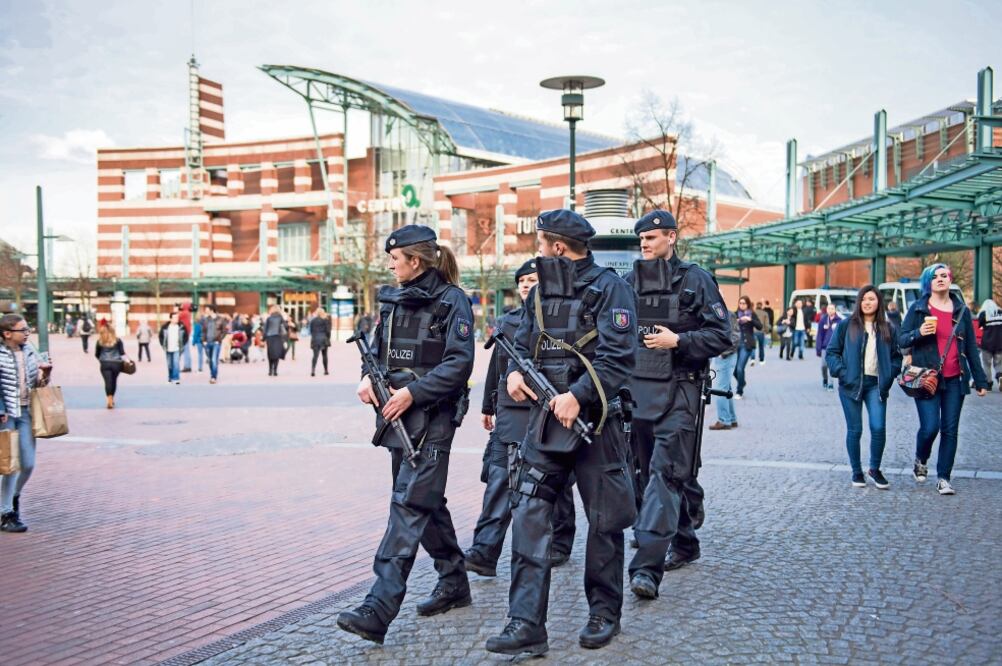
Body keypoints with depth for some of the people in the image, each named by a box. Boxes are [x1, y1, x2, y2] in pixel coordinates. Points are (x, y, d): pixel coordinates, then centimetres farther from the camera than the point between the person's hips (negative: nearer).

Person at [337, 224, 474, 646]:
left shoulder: (451, 300, -9)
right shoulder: (392, 298, 13)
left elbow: (459, 363, -15)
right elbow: (378, 349, 19)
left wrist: (412, 392, -21)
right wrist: (368, 378, -2)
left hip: (432, 419, -8)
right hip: (399, 416, 8)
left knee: (409, 505, -12)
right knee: (427, 502, 16)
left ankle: (378, 610, -17)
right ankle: (454, 583, 32)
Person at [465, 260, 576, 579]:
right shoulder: (507, 321, 14)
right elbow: (496, 365, 20)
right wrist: (488, 406, 23)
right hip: (509, 413, 4)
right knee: (499, 479, -5)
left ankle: (559, 545, 26)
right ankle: (485, 553, -9)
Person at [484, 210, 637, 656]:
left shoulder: (608, 287, -8)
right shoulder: (539, 291, 13)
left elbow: (618, 356, -16)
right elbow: (522, 343, 17)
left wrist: (577, 395, -24)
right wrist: (514, 371, -4)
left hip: (595, 418, -5)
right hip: (546, 417, 6)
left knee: (604, 521, 7)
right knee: (529, 515, -4)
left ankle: (604, 614, 25)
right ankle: (526, 624, -2)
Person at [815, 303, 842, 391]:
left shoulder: (839, 321, -4)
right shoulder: (823, 320, 0)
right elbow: (820, 335, 1)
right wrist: (818, 348, -1)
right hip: (825, 347, 2)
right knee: (824, 365, 4)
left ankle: (831, 384, 6)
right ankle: (825, 379, 31)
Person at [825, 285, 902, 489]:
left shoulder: (887, 329, 9)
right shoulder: (846, 326, 1)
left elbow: (896, 356, 14)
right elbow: (831, 352, 2)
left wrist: (889, 376, -1)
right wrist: (841, 372, -10)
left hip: (876, 384, 1)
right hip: (851, 384, -1)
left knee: (879, 427, -9)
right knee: (855, 429, 3)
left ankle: (875, 469, 11)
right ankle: (857, 472, 17)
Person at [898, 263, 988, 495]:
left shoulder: (961, 310, 9)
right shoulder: (918, 309, 1)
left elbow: (971, 347, 12)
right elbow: (901, 340, 1)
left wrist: (980, 380, 10)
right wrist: (919, 333, -21)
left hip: (955, 380, 3)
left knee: (950, 430, 3)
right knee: (930, 426, -11)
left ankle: (943, 478, 12)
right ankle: (920, 460, 20)